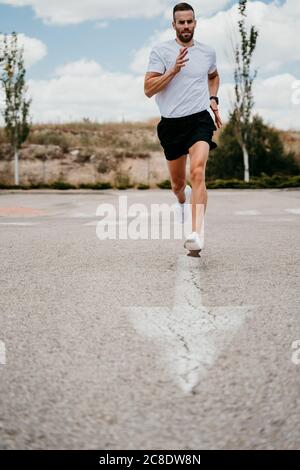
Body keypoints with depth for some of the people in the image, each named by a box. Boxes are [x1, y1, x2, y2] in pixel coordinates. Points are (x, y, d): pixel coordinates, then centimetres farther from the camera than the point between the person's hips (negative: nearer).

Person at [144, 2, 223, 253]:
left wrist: (213, 100, 14)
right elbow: (148, 89, -9)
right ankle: (183, 199, 52)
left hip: (199, 120, 0)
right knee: (177, 182, 13)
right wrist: (174, 69, -19)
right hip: (171, 124, 1)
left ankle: (197, 234, -30)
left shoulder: (208, 52, 9)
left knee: (197, 172, -24)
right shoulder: (160, 50, -1)